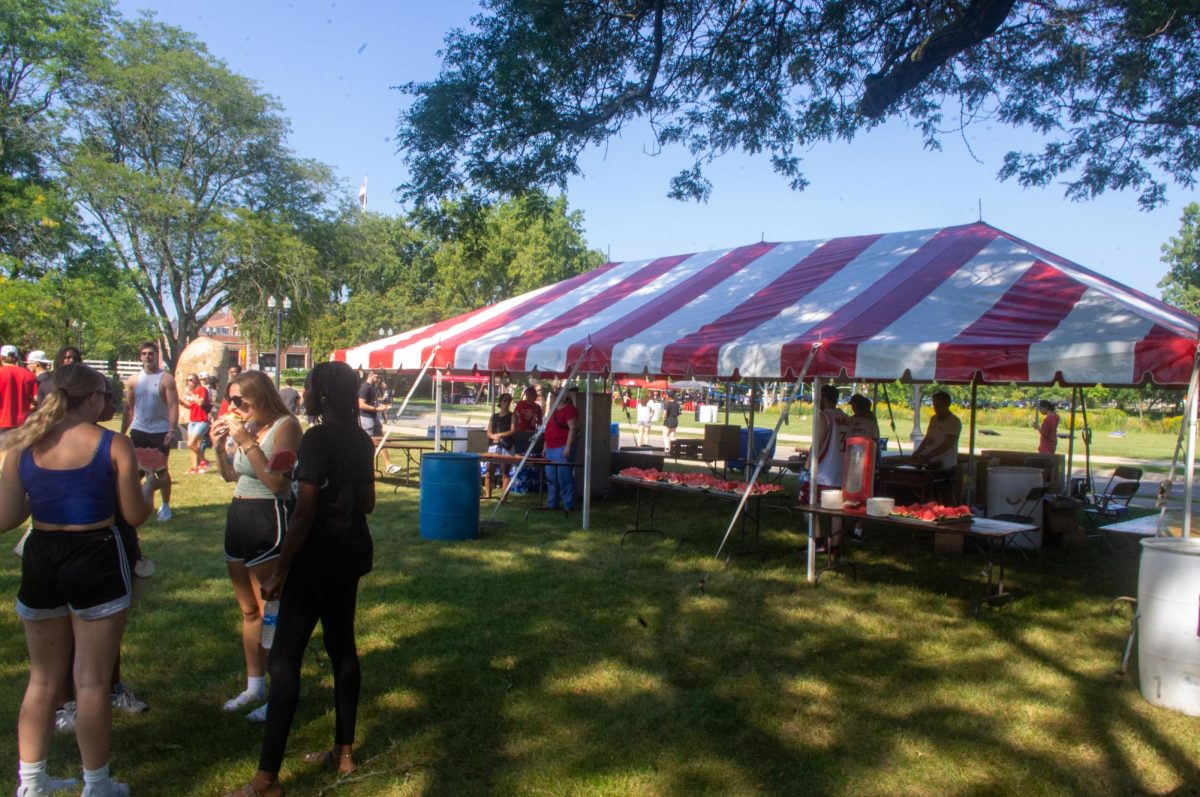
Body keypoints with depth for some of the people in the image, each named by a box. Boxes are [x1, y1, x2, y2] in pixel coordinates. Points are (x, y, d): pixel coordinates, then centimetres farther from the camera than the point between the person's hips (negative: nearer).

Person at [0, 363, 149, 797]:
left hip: (40, 560, 4)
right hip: (96, 562, -4)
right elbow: (134, 516, -7)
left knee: (43, 679, 21)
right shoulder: (114, 445, -12)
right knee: (91, 682, 7)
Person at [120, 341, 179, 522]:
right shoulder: (134, 380, 6)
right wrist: (122, 432, 8)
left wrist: (171, 430, -22)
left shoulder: (166, 379, -7)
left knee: (161, 470, 4)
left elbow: (173, 406, -12)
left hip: (160, 431, -4)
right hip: (138, 430, 4)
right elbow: (129, 407, 11)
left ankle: (165, 506, 17)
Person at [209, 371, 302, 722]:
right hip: (238, 518, 9)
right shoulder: (246, 426, 10)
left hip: (269, 521, -8)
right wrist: (219, 446, 3)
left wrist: (246, 441, -21)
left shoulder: (285, 425, -13)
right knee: (249, 611, 17)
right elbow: (231, 476, 20)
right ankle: (254, 686, 31)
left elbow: (277, 482, -23)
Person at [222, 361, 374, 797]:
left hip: (318, 553, -8)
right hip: (352, 549, 9)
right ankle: (343, 752, 27)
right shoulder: (361, 440, 7)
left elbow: (304, 513, -19)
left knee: (284, 658, -3)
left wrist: (279, 570, -14)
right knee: (342, 646, 16)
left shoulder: (317, 438, -17)